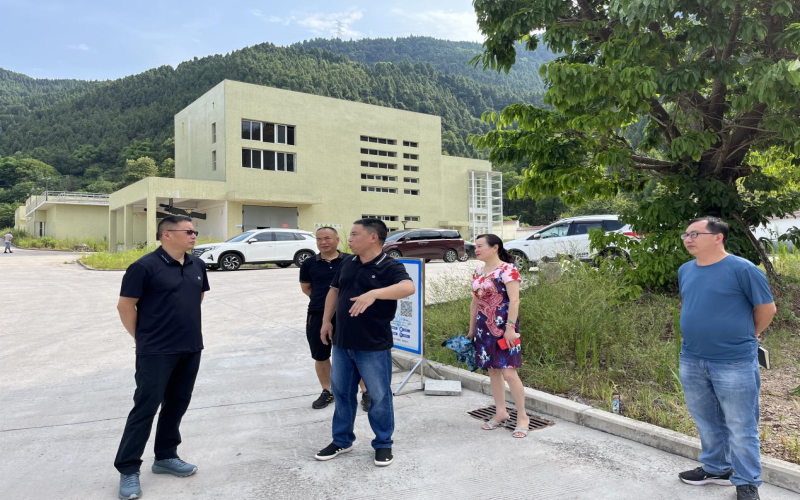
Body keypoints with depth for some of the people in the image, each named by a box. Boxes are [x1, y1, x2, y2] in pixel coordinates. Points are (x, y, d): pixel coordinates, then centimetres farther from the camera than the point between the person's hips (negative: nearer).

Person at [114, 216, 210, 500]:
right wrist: (142, 338, -1)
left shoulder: (197, 265, 6)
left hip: (191, 349, 6)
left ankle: (165, 457, 31)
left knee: (177, 404, 15)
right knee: (146, 407, 0)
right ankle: (128, 470, 14)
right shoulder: (145, 266, -13)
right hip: (156, 352, -6)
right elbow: (125, 306, -9)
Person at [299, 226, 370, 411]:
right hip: (317, 316, 3)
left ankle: (366, 393, 18)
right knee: (320, 356, 13)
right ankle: (326, 392, 32)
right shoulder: (309, 264, 2)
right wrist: (321, 298, 4)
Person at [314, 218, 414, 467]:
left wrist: (373, 293, -44)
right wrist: (326, 321, 14)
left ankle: (383, 444, 26)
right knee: (341, 392, 17)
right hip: (342, 343, 6)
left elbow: (408, 287, -34)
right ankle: (342, 440, 34)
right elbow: (334, 290, 19)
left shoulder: (390, 267, -14)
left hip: (373, 346, -6)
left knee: (379, 396, 7)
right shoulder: (347, 263, 7)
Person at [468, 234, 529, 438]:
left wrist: (510, 327, -22)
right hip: (484, 328, 7)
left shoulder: (507, 269, -11)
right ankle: (501, 412, 26)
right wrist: (471, 330, 17)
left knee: (508, 372, -6)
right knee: (492, 370, 12)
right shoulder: (478, 272, 12)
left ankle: (522, 416, 10)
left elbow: (514, 301, -17)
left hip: (503, 327, -7)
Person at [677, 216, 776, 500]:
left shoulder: (742, 269, -14)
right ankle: (716, 469, 38)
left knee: (741, 428, 7)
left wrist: (747, 336, 7)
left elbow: (766, 308, -5)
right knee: (706, 422, 20)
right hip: (691, 361, 6)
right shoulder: (685, 271, 5)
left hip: (735, 363, -6)